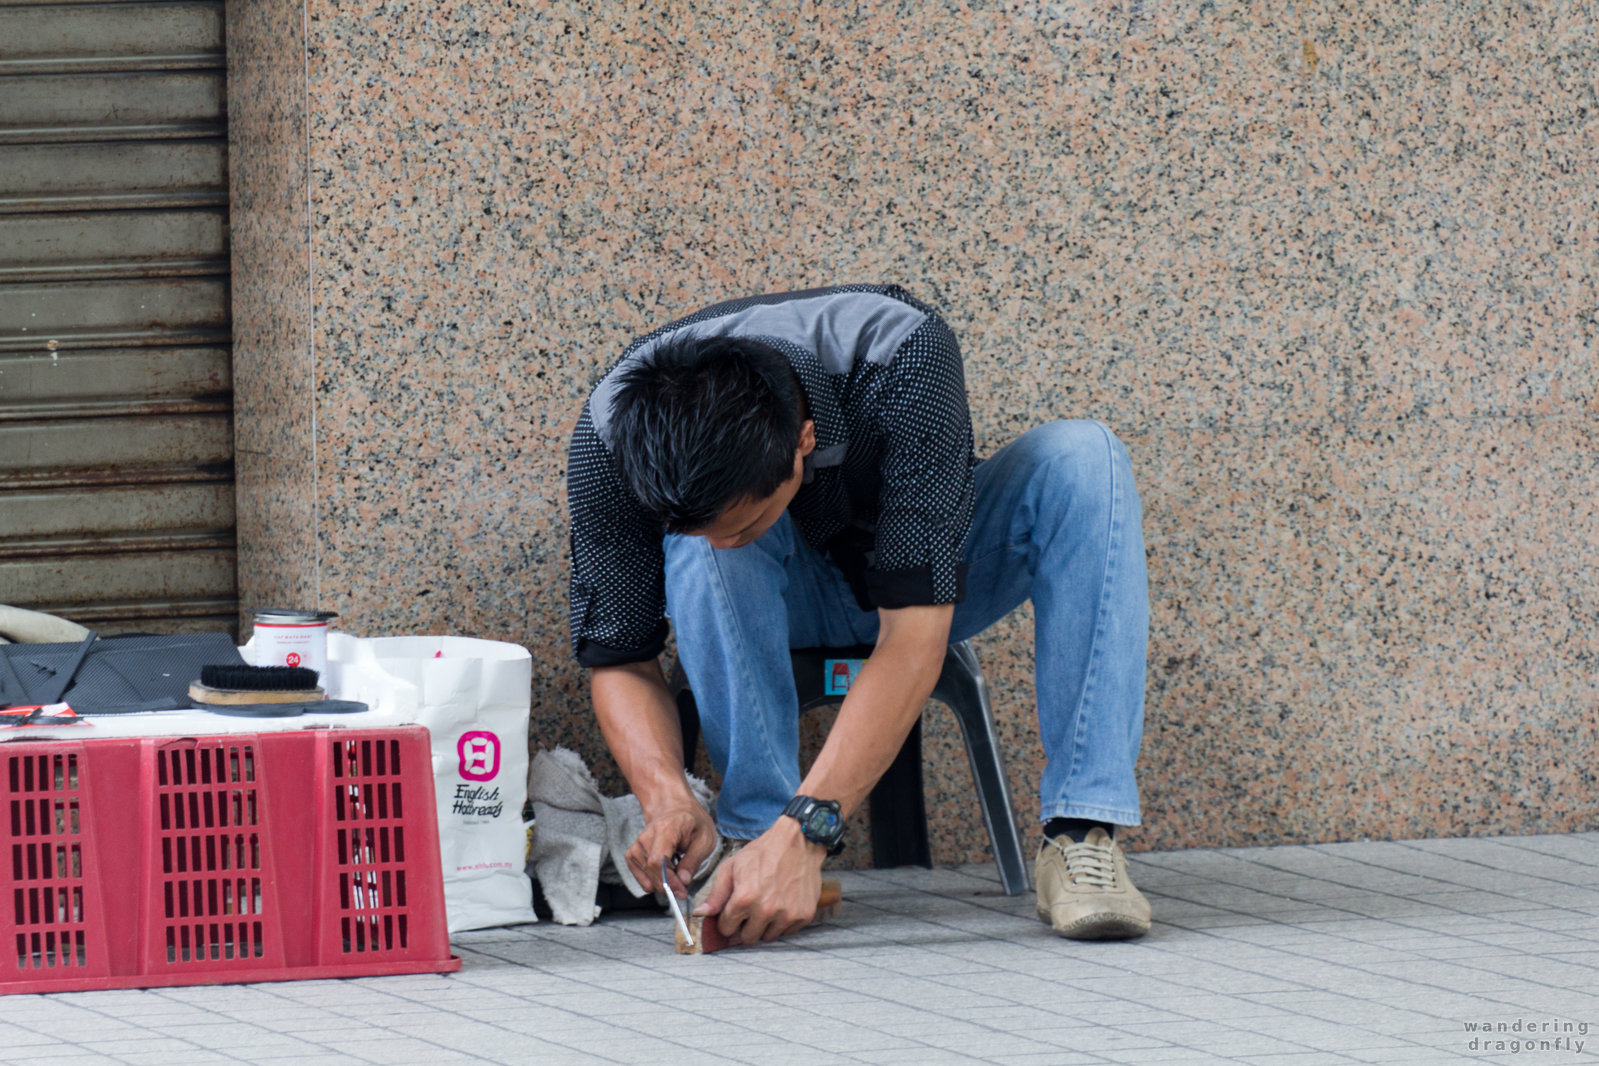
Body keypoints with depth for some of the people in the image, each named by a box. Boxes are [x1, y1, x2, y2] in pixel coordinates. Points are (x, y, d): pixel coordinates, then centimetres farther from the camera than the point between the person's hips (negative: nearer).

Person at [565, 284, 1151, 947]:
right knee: (698, 536, -34)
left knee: (1082, 459, -30)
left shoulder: (903, 363, -38)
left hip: (916, 579, 0)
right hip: (789, 601, 0)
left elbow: (915, 632, -41)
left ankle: (1080, 835, -32)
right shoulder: (612, 430, -31)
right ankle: (757, 828, -25)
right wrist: (668, 800, -40)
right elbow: (618, 659, -21)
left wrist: (802, 833, -48)